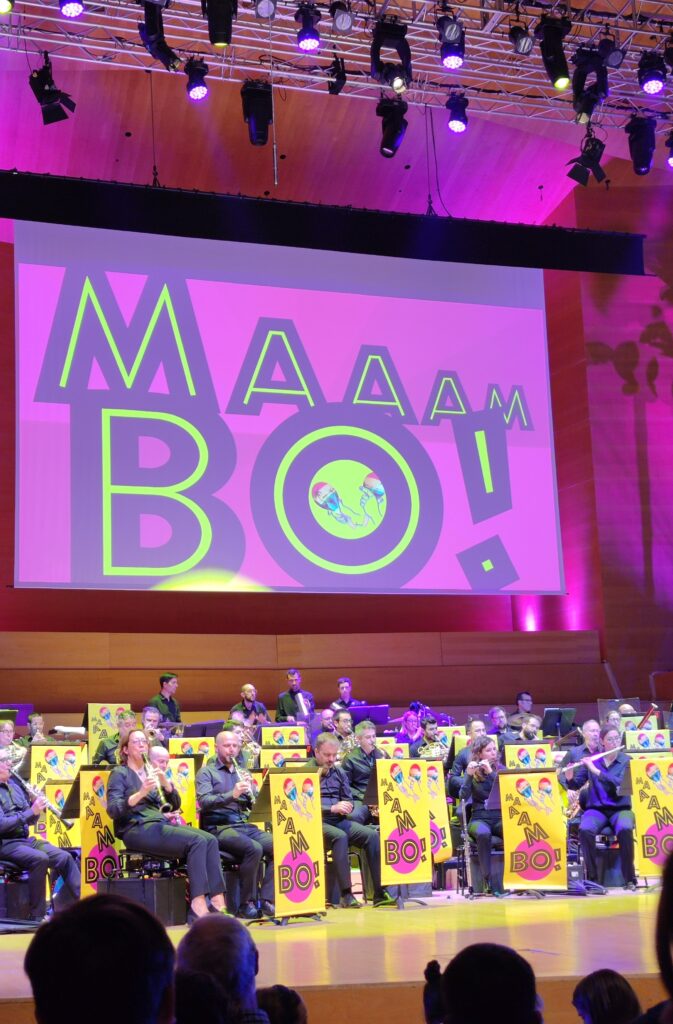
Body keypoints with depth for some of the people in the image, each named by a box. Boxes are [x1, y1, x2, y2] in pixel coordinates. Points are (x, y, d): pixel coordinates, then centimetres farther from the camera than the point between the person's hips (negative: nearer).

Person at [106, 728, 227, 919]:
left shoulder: (151, 773, 23)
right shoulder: (119, 773, 3)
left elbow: (175, 805, 15)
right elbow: (112, 810, -12)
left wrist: (166, 783, -4)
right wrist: (141, 793, -24)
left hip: (160, 824, 7)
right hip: (136, 829, -7)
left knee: (210, 840, -18)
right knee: (196, 841, -28)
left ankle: (218, 903, -24)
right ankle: (199, 906, -31)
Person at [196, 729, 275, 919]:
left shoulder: (242, 772, 22)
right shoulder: (207, 772, 5)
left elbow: (254, 804, 15)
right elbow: (204, 802, -12)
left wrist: (250, 793, -8)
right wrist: (231, 794, -26)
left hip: (246, 825, 5)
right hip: (220, 827, -5)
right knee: (254, 849, -32)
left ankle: (267, 900, -17)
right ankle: (247, 903, -17)